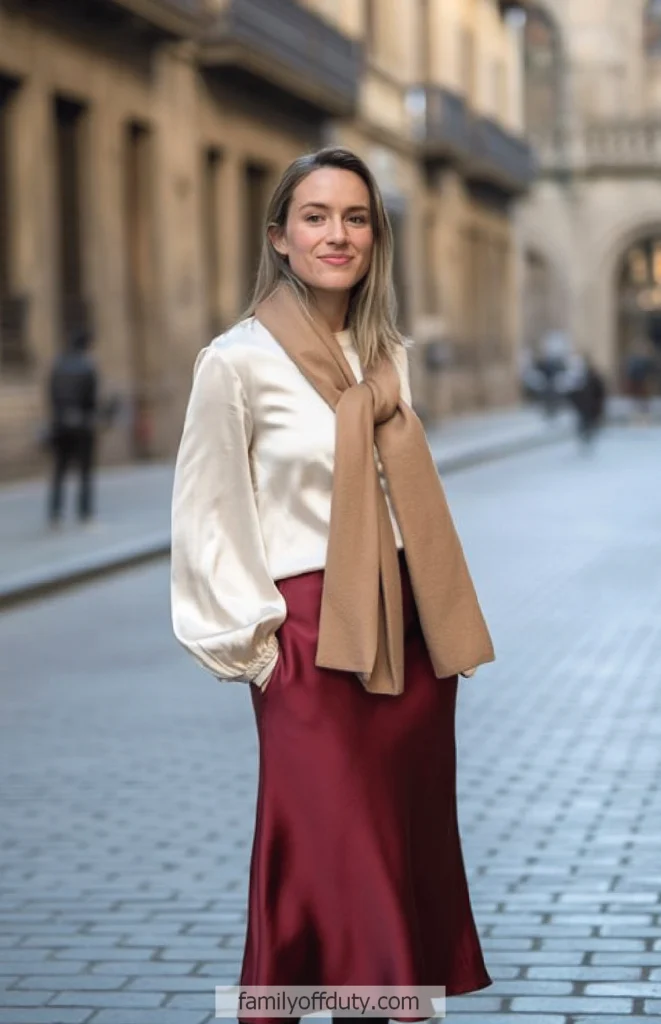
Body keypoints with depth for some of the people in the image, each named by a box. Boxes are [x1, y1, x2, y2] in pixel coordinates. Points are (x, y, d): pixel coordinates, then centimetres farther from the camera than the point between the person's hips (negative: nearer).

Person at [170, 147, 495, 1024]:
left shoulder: (390, 357, 9)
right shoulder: (237, 361, -8)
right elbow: (204, 519, -6)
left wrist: (441, 623, 13)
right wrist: (253, 643, -9)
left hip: (408, 633, 6)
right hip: (314, 642, -6)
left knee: (416, 861, 9)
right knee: (329, 865, -3)